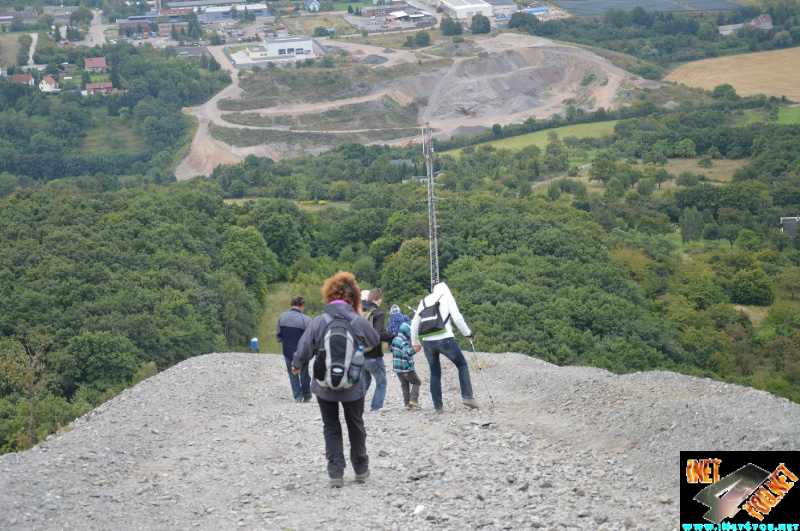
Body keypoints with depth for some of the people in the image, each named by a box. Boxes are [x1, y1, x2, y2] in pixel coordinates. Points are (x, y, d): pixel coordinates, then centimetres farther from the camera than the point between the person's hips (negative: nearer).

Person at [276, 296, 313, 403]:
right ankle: (307, 396, 26)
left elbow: (278, 334, 6)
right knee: (304, 374, 14)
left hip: (288, 352, 3)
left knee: (293, 374, 15)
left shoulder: (282, 317, -3)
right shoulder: (306, 319, -17)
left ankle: (298, 396, 11)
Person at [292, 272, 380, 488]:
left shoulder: (318, 322, -12)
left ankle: (335, 472, 7)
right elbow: (375, 340, 6)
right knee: (355, 426, 20)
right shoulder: (359, 322, -12)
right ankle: (361, 469, 32)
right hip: (353, 387, 0)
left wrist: (296, 365, 15)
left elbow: (304, 349, -6)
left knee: (331, 428, 14)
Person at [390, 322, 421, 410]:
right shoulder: (404, 342, -20)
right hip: (406, 368, -7)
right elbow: (406, 352, -36)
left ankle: (407, 403, 8)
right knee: (416, 382, 6)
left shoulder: (395, 339, 6)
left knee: (405, 385, 15)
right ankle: (413, 400, -9)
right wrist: (414, 350, -49)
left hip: (397, 368, 7)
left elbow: (391, 347, 25)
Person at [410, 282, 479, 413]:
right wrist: (468, 333, 5)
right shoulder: (447, 297, 7)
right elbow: (457, 317, -6)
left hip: (427, 342, 4)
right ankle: (467, 397, -2)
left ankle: (438, 406, 12)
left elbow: (414, 323, 17)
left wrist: (415, 343, 27)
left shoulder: (424, 301, 18)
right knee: (462, 365, 11)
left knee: (435, 373, 14)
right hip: (445, 339, -4)